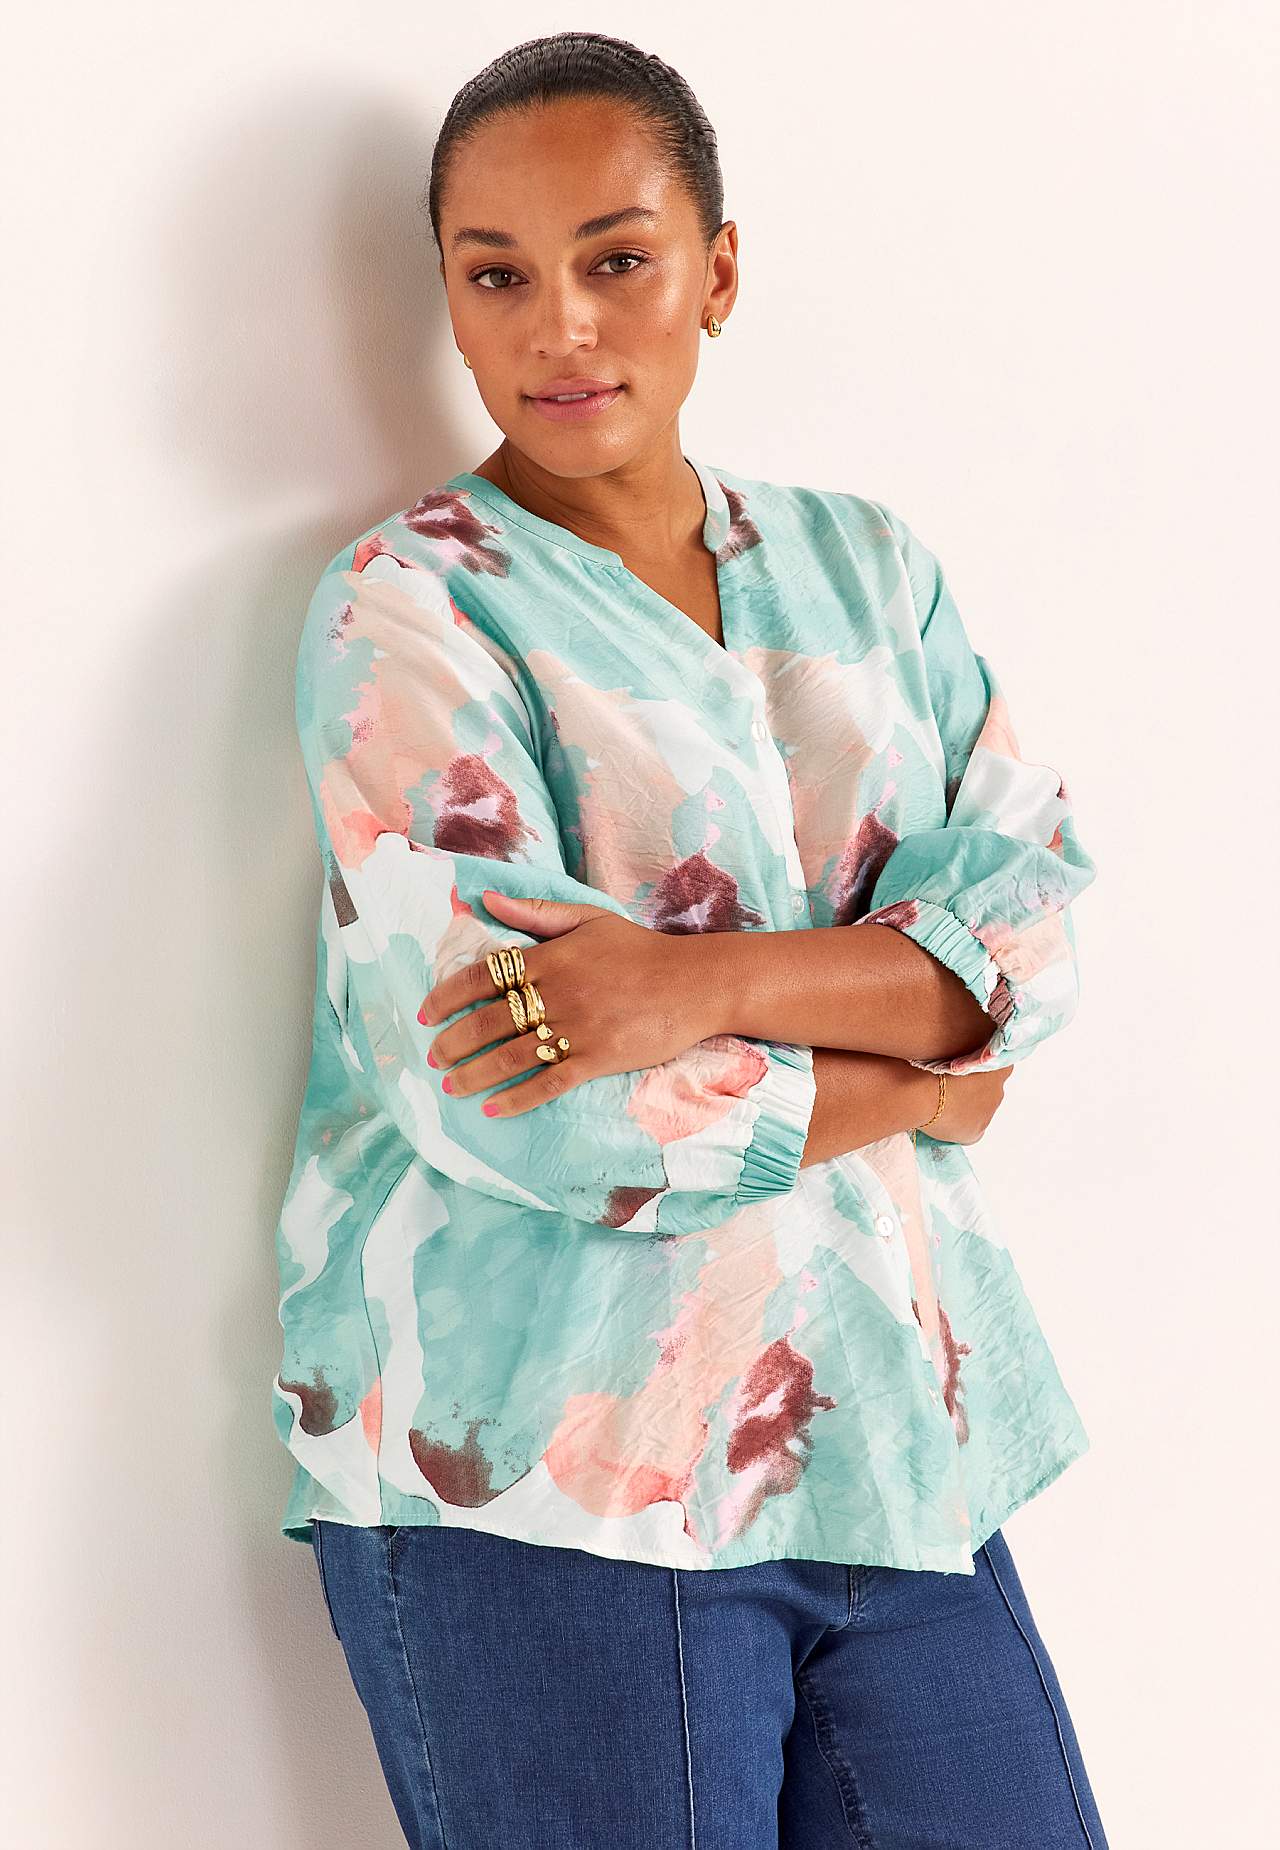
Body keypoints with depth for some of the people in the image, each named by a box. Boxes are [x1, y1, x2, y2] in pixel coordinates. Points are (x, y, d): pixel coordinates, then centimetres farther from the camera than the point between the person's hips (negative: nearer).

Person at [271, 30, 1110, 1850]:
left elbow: (1034, 908, -1)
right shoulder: (407, 611, -4)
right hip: (534, 1482, -4)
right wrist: (912, 1083, -5)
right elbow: (511, 1099, -16)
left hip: (890, 1446, 5)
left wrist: (705, 979, -18)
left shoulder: (862, 563, 12)